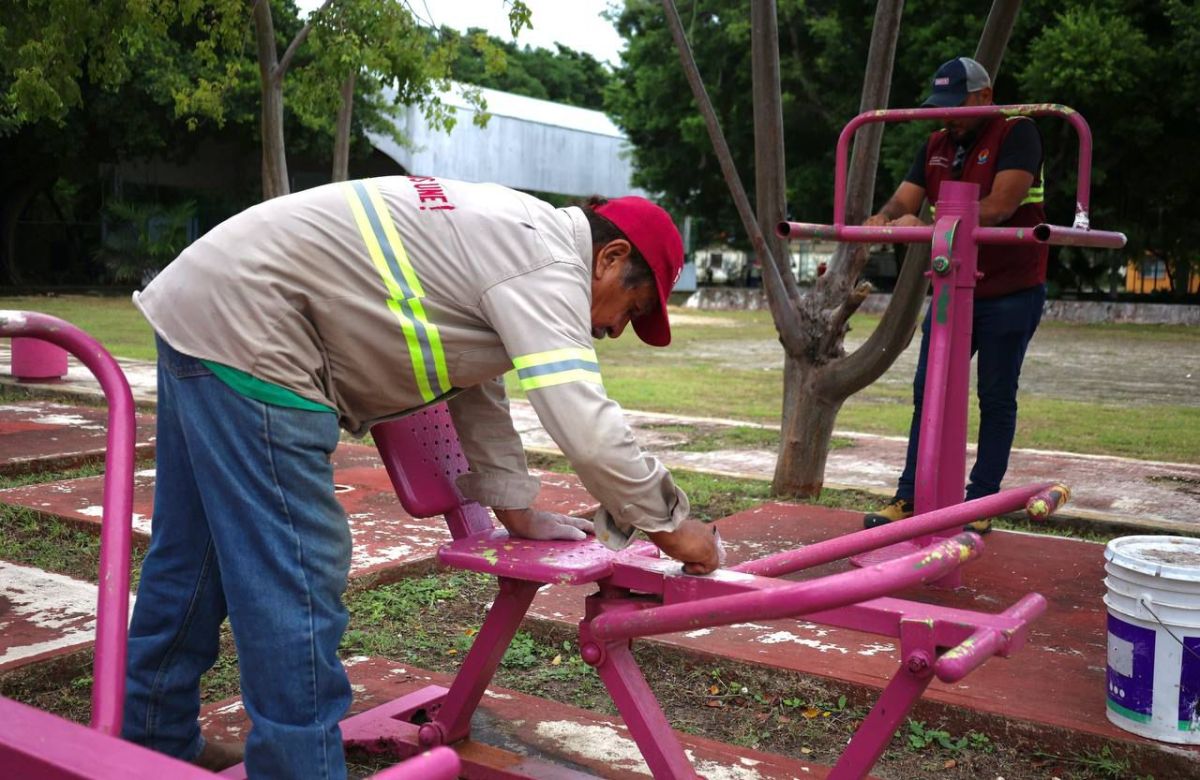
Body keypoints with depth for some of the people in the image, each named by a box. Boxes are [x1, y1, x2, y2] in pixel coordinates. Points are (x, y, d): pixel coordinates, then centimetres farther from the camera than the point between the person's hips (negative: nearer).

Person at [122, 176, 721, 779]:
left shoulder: (510, 242, 16)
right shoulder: (547, 259, -14)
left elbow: (476, 390, 21)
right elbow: (587, 430, -24)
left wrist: (518, 513, 21)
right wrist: (671, 527, -10)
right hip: (242, 327, -11)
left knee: (193, 555, 19)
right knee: (295, 577, -8)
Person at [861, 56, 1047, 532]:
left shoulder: (1017, 133, -10)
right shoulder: (936, 145, 9)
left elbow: (999, 206, -24)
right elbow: (903, 202, 0)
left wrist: (929, 226, -29)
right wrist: (882, 221, -23)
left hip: (1009, 292, -6)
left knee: (996, 400, 4)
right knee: (927, 394, 5)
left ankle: (979, 504, 10)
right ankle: (911, 497, 10)